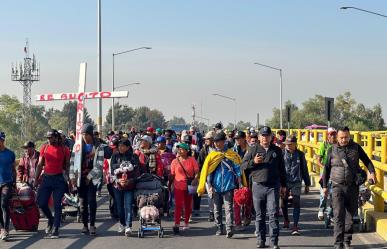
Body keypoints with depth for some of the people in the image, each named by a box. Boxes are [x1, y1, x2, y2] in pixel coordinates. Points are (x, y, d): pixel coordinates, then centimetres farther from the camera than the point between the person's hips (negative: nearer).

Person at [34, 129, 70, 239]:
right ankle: (50, 219, 29)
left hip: (59, 178, -3)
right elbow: (40, 165, 9)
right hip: (46, 177, 3)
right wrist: (36, 179, 6)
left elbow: (67, 166, 4)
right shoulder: (44, 148, 4)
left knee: (57, 205, -2)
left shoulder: (64, 149, -2)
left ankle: (55, 230, 3)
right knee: (41, 203, 0)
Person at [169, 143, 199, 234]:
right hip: (178, 186, -1)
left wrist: (195, 180, -20)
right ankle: (176, 224, -13)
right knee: (178, 205, -10)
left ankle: (186, 223, 26)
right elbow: (172, 175, 7)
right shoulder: (175, 161, 3)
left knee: (188, 206, 12)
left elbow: (197, 172, -3)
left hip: (189, 186, 1)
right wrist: (169, 185, 7)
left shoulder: (192, 160, -1)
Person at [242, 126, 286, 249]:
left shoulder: (277, 151, 10)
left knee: (273, 214, -6)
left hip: (273, 187, 0)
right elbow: (243, 165, 6)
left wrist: (283, 185, 14)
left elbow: (282, 169, 15)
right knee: (259, 215, 7)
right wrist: (253, 162, -12)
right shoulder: (253, 150, 6)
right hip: (258, 186, 1)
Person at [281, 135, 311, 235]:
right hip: (284, 182, 0)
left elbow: (304, 170, 13)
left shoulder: (300, 154, 6)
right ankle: (286, 220, 38)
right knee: (284, 203, 13)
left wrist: (307, 184, 14)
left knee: (296, 203, -9)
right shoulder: (282, 154, 1)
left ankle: (295, 226, -10)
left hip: (296, 182, 0)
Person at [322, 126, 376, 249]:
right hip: (338, 186, -1)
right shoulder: (332, 150, 2)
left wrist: (372, 172, -11)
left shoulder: (356, 147, 3)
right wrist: (324, 186, 9)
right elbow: (327, 168, 9)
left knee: (350, 215, 9)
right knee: (338, 215, -11)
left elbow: (367, 161, 9)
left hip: (353, 187, 2)